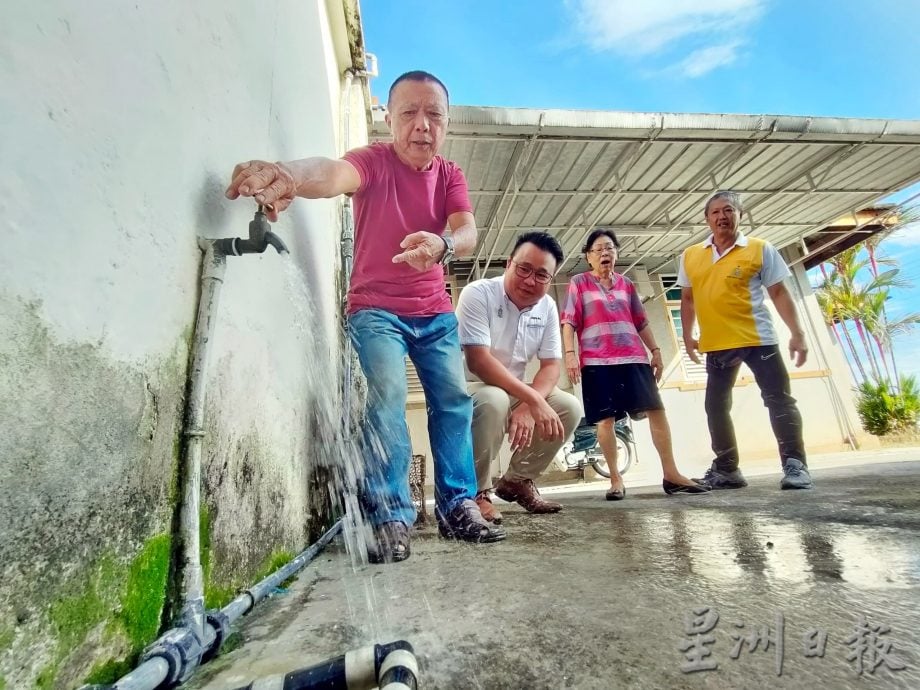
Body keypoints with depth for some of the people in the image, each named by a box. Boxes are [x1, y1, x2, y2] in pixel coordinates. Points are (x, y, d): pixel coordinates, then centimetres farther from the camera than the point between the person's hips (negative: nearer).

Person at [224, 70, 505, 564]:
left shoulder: (451, 176, 2)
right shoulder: (375, 161, -10)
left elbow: (466, 232, -17)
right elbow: (335, 173, -35)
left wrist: (441, 244, -42)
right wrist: (291, 176, -59)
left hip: (436, 313, 5)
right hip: (375, 309, -4)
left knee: (454, 399, -1)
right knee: (387, 397, -19)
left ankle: (458, 505, 11)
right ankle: (391, 518, -10)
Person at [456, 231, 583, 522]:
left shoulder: (547, 307, -1)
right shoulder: (478, 294, -19)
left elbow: (551, 365, -4)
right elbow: (477, 361, -28)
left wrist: (527, 406, -24)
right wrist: (534, 400, -34)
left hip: (517, 394, 6)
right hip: (467, 388, -6)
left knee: (571, 408, -10)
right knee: (493, 401, -37)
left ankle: (517, 480, 9)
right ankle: (476, 491, -13)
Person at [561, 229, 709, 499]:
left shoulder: (626, 283, 19)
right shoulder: (579, 283, 7)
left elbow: (641, 322, 21)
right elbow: (569, 322, -1)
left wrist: (655, 350, 14)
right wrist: (570, 354, -13)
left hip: (633, 357, 4)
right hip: (597, 361, -4)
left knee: (657, 410, -1)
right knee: (605, 418, -3)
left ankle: (671, 474, 8)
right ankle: (615, 479, 7)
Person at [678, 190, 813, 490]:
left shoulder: (760, 249, 1)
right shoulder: (690, 256, 9)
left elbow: (779, 294, 0)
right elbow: (688, 299, 15)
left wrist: (797, 333, -6)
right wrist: (688, 336, 11)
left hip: (757, 339, -3)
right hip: (716, 344, 4)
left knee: (779, 401, -1)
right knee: (716, 407, 8)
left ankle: (795, 466, 9)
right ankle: (727, 469, 21)